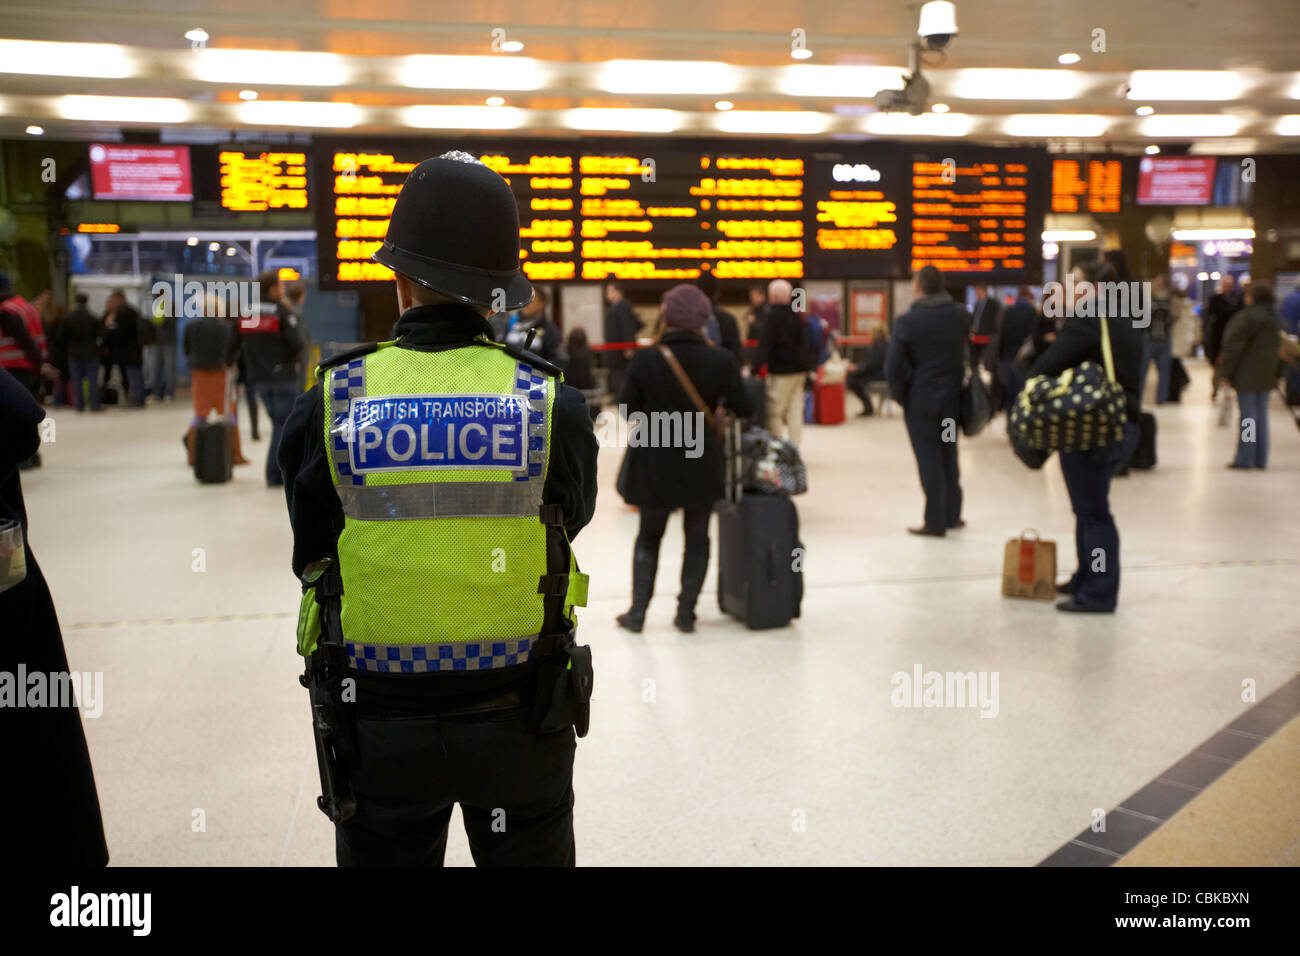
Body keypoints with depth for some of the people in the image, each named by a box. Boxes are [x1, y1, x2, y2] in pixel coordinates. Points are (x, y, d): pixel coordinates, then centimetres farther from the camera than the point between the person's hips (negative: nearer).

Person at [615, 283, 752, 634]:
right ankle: (686, 613, 17)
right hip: (702, 463, 0)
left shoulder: (645, 360, -13)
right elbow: (744, 408, -5)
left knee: (649, 535, 17)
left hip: (655, 462, 0)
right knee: (697, 537, 14)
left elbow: (628, 409, -6)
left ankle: (637, 611, 17)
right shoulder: (721, 360, -11)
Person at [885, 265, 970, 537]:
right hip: (952, 397, 5)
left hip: (920, 400, -4)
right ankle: (952, 516, 25)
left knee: (929, 459, 2)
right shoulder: (961, 316, 0)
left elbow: (893, 366, -15)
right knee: (949, 457, 17)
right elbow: (966, 353, 9)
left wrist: (900, 395, -2)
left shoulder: (908, 320, -14)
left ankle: (935, 522, 5)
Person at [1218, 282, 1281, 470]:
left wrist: (1224, 371, -12)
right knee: (1262, 415, 12)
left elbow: (1234, 347, -17)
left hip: (1247, 375, -8)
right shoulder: (1275, 317, 12)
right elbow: (1280, 346, 14)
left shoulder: (1246, 317, -15)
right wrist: (1277, 374, 18)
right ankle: (1260, 459, 15)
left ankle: (1245, 459, -1)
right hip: (1267, 376, 8)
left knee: (1247, 416, -4)